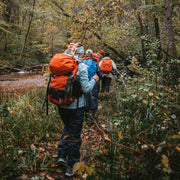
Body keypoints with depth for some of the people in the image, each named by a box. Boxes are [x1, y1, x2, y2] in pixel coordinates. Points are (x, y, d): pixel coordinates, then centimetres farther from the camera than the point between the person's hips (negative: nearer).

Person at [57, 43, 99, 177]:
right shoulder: (81, 66, -16)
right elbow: (86, 89, -15)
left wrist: (66, 52, 13)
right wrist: (94, 80, 3)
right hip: (76, 106, -4)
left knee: (67, 128, 29)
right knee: (75, 135, 10)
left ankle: (62, 154, 28)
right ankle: (71, 167, 21)